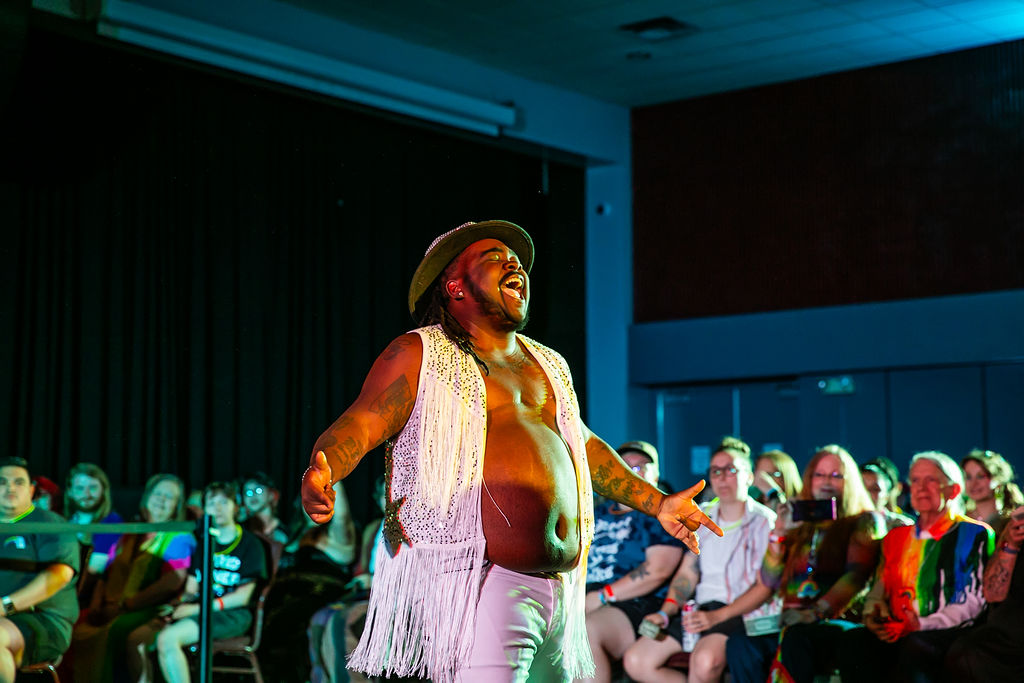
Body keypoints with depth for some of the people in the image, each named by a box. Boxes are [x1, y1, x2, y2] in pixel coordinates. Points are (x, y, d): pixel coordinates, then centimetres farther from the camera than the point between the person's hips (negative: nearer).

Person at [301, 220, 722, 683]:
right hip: (479, 581, -7)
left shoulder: (549, 366, 23)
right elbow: (360, 425, -7)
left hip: (561, 587, 7)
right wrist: (320, 474, -28)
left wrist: (657, 503, 34)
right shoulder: (420, 355, 3)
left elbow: (584, 444, 34)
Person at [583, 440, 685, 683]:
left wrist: (602, 596, -13)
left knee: (586, 631, -36)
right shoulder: (596, 515, 26)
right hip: (585, 601, 6)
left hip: (635, 604, -6)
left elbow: (657, 570, -9)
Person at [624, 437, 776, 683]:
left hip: (741, 614, -6)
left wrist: (717, 616, -19)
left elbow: (765, 587, -9)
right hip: (700, 610, 7)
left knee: (704, 660, -38)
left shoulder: (765, 521, -2)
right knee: (636, 661, -13)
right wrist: (665, 613, -2)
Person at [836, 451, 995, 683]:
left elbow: (974, 602, -1)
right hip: (896, 635, 4)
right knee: (853, 640, -28)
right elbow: (879, 592, 24)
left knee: (913, 647, -39)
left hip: (951, 634, -4)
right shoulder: (897, 537, 26)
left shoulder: (975, 534, 9)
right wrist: (872, 616, -1)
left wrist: (922, 625, -14)